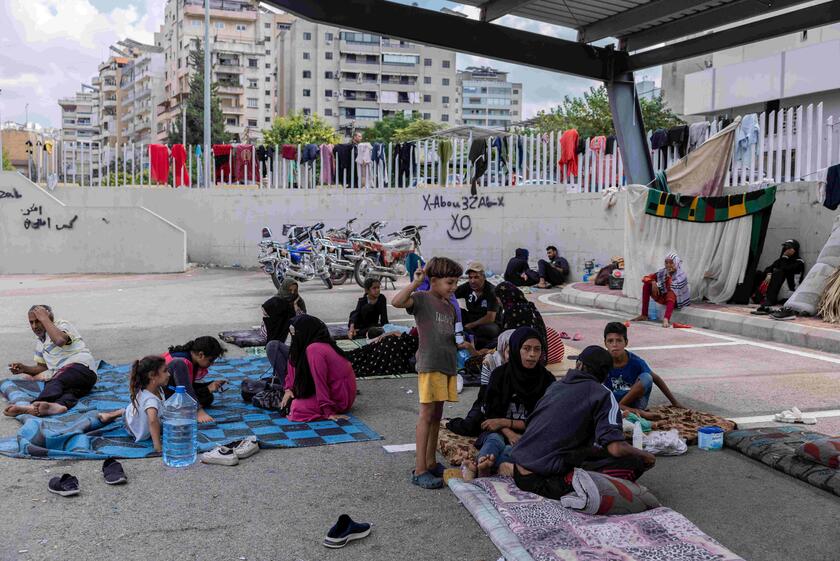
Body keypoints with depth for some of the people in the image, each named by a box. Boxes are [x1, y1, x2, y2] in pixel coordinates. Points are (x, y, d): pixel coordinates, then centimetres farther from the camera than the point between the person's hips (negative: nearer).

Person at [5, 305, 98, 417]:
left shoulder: (62, 325, 4)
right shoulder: (39, 341, 28)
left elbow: (60, 340, -22)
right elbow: (43, 367, 32)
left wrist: (44, 319, -10)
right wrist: (25, 368, 12)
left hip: (82, 367, -5)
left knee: (56, 382, -36)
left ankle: (35, 405, -62)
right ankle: (59, 404, -67)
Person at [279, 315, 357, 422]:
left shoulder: (314, 349, -26)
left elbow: (320, 381, -25)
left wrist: (328, 412, -25)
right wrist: (289, 388, 3)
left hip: (339, 399, -9)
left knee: (297, 407, -22)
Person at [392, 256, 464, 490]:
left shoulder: (449, 307, 18)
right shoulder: (422, 298, -5)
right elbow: (397, 302, -24)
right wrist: (416, 282, -21)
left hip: (448, 364, 8)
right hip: (429, 364, -8)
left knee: (437, 415, 13)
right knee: (427, 414, -7)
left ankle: (431, 462, 21)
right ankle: (419, 470, -5)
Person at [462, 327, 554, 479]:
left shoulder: (547, 379, 1)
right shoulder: (500, 374, 3)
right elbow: (491, 414, 0)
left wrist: (504, 422, -10)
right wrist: (509, 433, -20)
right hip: (500, 432, 1)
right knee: (494, 441, -35)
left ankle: (478, 467, -61)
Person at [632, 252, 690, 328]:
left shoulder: (682, 275, -18)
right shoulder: (662, 272, -3)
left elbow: (671, 288, -31)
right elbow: (646, 278, -5)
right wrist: (653, 282, -20)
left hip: (677, 301, -6)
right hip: (664, 298, 6)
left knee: (671, 292, -39)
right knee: (646, 284, -10)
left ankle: (666, 319, -56)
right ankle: (644, 315, -11)